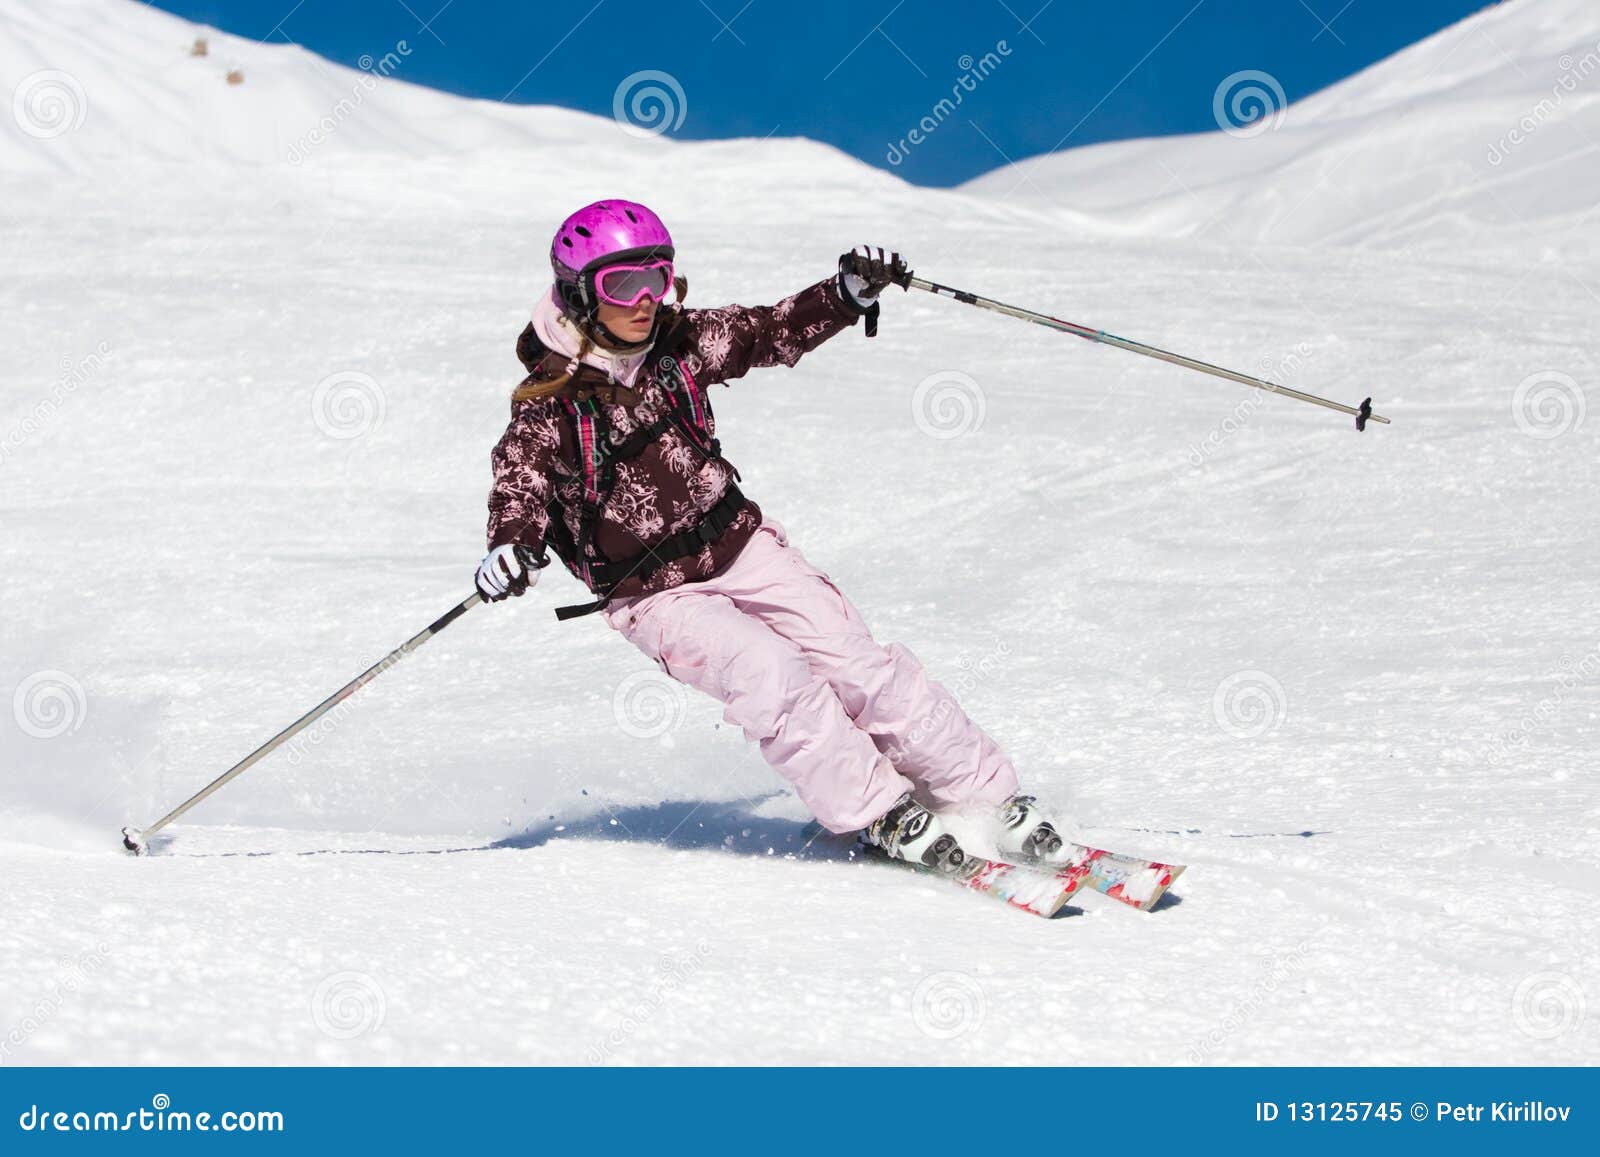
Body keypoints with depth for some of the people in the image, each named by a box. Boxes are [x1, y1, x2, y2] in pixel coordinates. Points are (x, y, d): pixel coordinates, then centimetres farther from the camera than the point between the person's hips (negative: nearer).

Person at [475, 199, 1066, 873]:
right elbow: (519, 487, -20)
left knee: (854, 660, -7)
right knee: (773, 677, -25)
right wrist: (511, 547, -42)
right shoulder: (548, 409, -15)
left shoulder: (679, 344, -2)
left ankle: (987, 795, 1)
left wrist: (849, 294, -6)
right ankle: (882, 815, -12)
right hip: (658, 596, -4)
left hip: (740, 547, 4)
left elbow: (772, 333, 8)